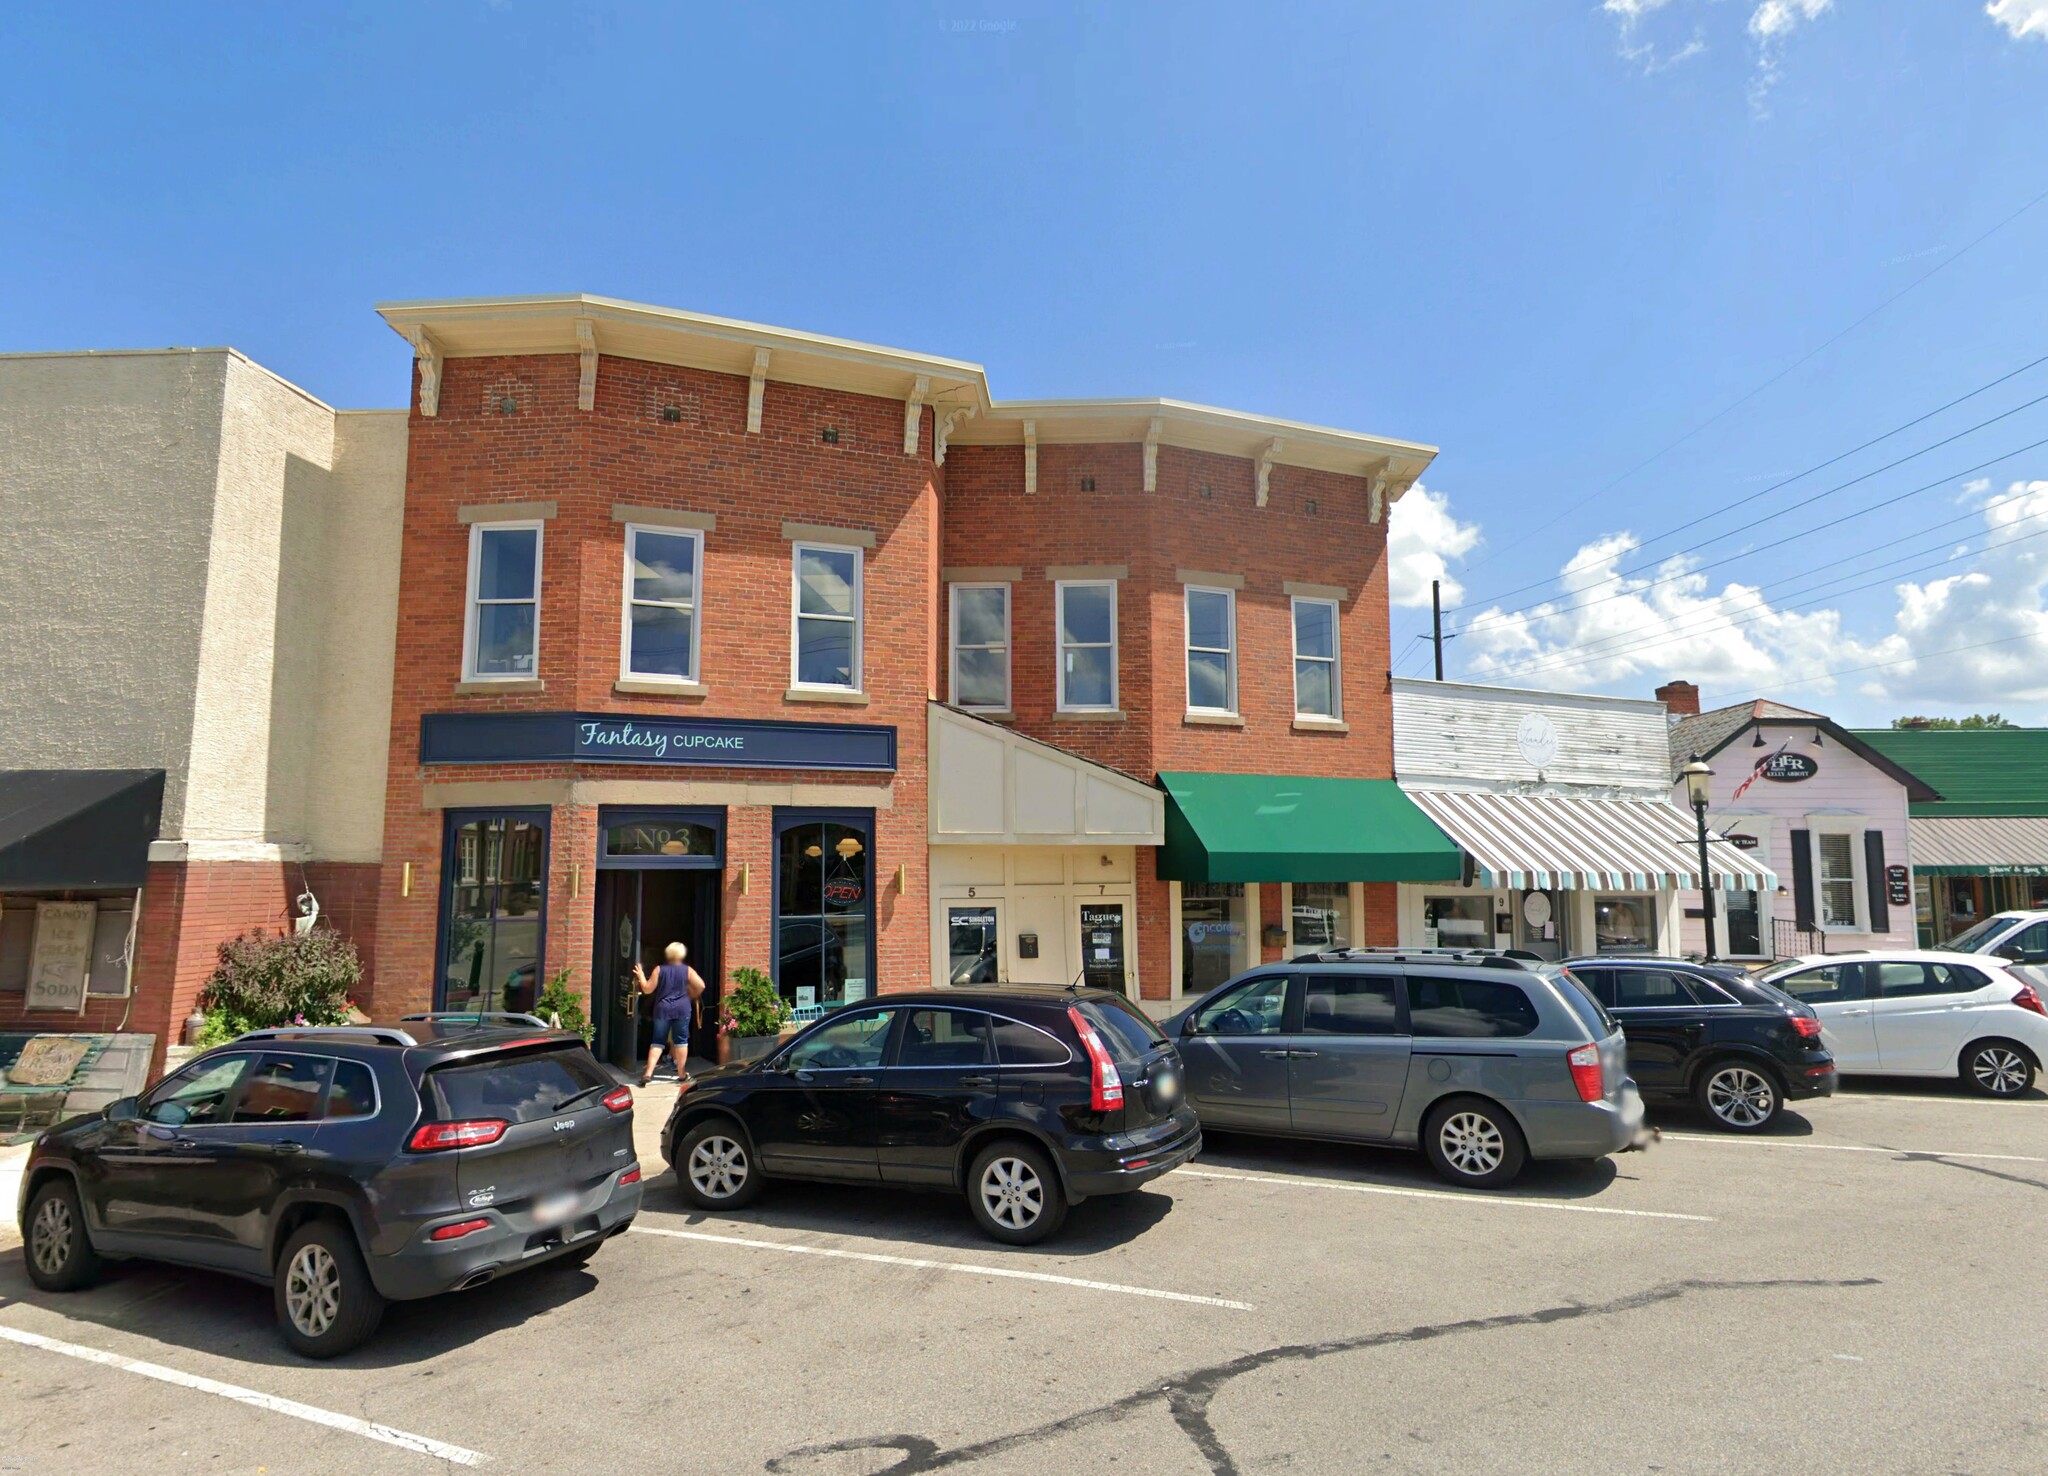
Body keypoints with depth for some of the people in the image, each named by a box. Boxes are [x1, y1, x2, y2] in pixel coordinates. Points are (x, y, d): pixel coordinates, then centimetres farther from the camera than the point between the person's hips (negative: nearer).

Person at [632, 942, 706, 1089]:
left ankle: (648, 1073, -2)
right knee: (681, 1040, 5)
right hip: (682, 1009, -1)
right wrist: (691, 996, 11)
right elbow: (701, 986, -7)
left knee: (657, 1041, 6)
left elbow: (647, 989, 4)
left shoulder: (659, 970, 3)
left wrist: (641, 977, 19)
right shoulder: (687, 970, 1)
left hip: (662, 1009, 1)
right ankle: (682, 1075, 9)